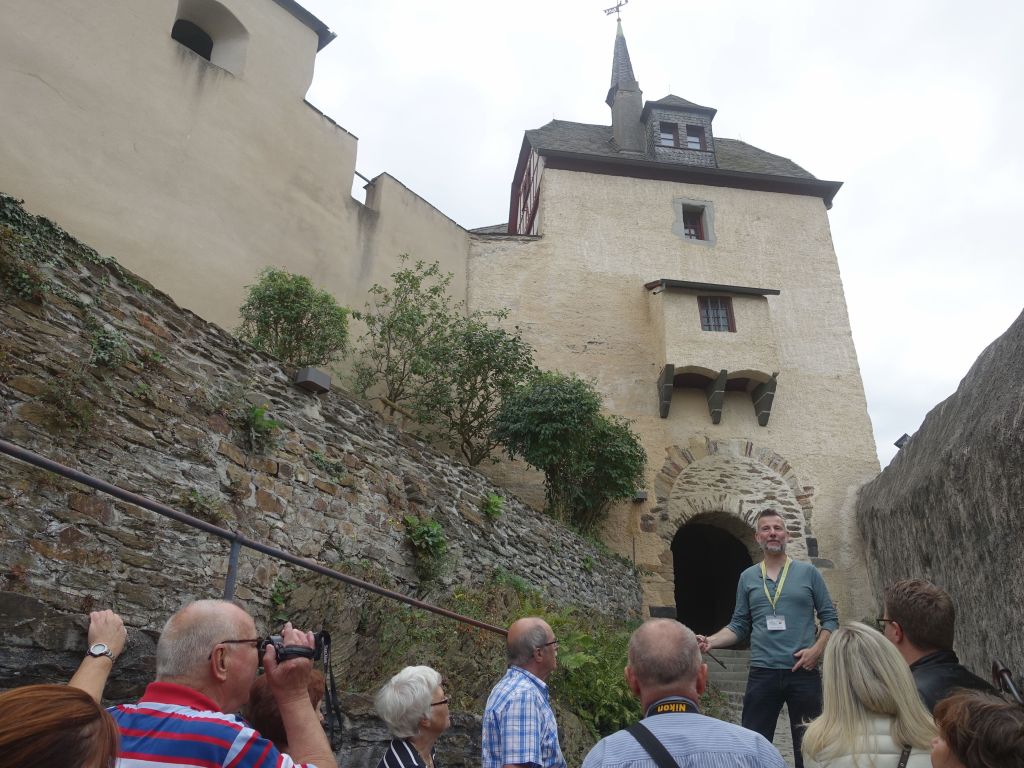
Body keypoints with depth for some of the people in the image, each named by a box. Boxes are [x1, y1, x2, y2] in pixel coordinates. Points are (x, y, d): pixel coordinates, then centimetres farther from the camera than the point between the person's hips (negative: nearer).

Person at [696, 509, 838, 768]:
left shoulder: (808, 572, 2)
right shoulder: (747, 577, 7)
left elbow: (830, 618, 4)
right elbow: (739, 625, 7)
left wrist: (817, 649, -12)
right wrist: (710, 641, -9)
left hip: (804, 673, -1)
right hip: (762, 673, 1)